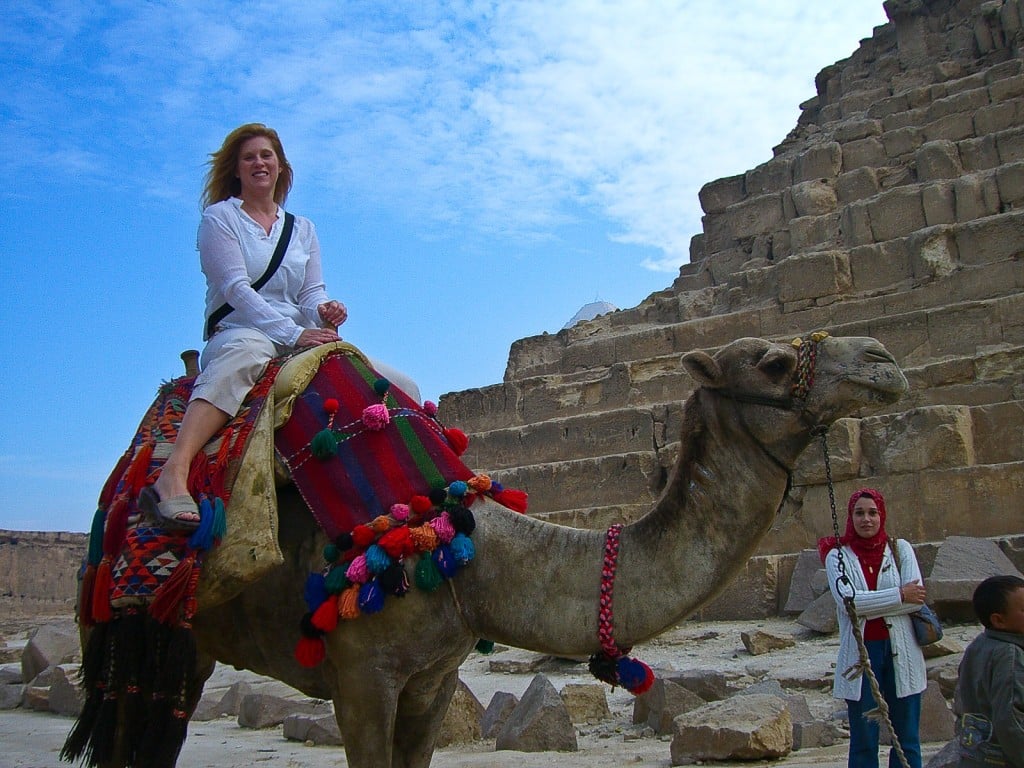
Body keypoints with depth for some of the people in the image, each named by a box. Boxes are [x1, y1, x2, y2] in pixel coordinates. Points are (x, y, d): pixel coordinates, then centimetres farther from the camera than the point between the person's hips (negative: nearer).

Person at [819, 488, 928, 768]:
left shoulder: (900, 548, 4)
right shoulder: (838, 555, 1)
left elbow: (916, 597, -8)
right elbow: (846, 601, -14)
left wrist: (866, 605, -12)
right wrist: (899, 595, -12)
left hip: (901, 652, 1)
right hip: (861, 653, -1)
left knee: (907, 738, 7)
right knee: (863, 742, 5)